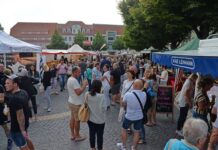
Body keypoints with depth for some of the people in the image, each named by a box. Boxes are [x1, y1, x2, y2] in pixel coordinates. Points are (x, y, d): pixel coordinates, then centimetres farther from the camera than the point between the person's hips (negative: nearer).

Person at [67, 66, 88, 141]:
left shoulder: (70, 79, 8)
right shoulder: (74, 80, -25)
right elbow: (78, 92, -30)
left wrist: (83, 85, 3)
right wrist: (84, 85, -20)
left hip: (72, 102, 10)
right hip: (76, 103, -10)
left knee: (72, 118, 17)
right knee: (77, 120, 4)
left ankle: (73, 135, 29)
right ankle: (77, 136, 18)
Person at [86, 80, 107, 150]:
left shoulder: (87, 95, -10)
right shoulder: (101, 96, -26)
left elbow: (86, 105, 3)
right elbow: (103, 108, -22)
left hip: (90, 119, 5)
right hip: (100, 120, -5)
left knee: (92, 134, 21)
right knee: (100, 135, 15)